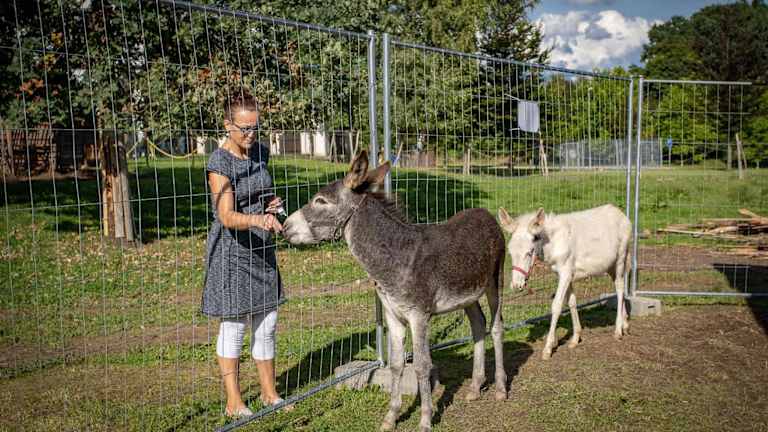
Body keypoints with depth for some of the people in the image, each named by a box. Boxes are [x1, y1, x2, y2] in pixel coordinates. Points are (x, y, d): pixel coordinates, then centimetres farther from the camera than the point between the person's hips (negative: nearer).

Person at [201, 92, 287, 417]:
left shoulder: (260, 152, 4)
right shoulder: (219, 163, -17)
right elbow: (227, 217, -27)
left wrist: (271, 205, -1)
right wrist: (257, 220, -45)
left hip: (262, 249, 6)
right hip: (231, 250, -6)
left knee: (267, 323, 11)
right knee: (234, 326, 3)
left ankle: (269, 393, 26)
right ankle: (234, 402, 16)